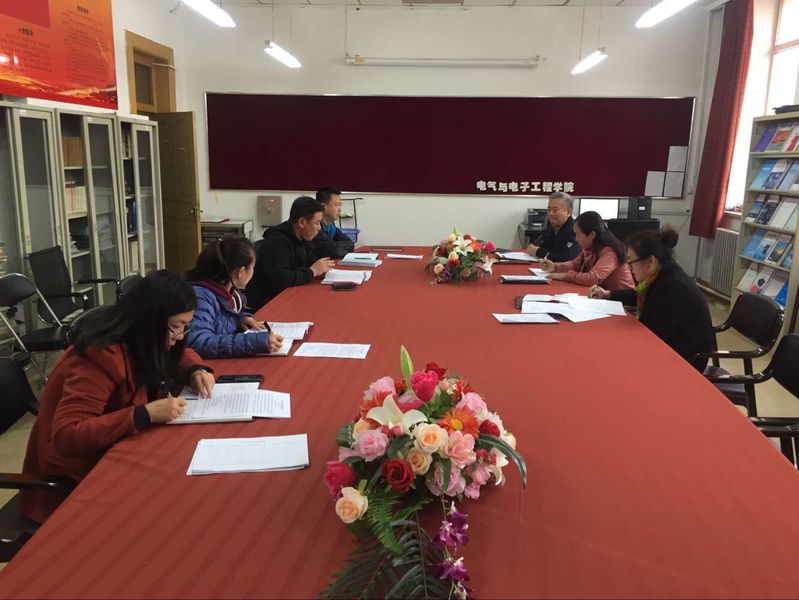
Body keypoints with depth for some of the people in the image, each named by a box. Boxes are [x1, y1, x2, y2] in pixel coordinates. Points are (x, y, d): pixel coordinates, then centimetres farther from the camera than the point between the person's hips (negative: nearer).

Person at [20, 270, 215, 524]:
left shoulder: (141, 342, -4)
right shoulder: (102, 356, -28)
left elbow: (178, 355, 17)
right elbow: (66, 437, -33)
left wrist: (196, 371, -6)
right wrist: (146, 414, -37)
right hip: (75, 479, -7)